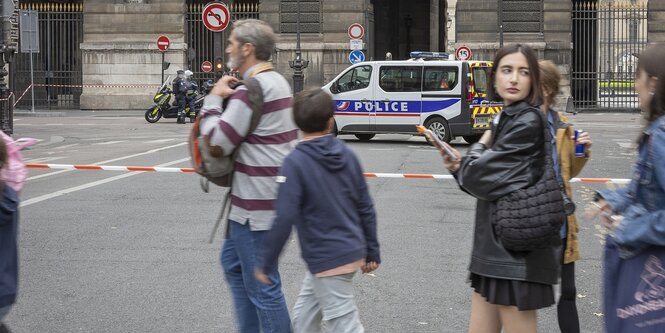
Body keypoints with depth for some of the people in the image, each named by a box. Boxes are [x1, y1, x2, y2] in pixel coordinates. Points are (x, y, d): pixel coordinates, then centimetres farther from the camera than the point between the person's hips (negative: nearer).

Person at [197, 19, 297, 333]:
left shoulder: (251, 89, -19)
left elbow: (217, 143, -20)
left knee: (262, 285, -3)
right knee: (233, 262, 23)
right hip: (272, 194, 11)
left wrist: (213, 99, -5)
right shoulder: (278, 81, 12)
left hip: (257, 204, -11)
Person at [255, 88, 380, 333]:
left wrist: (267, 264, -10)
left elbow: (285, 219, -19)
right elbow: (366, 208, 7)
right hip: (352, 253, 7)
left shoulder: (295, 163, -15)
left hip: (328, 261, -7)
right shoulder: (347, 155, 2)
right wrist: (371, 251, 16)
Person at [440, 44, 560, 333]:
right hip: (494, 247, 9)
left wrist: (478, 150, 1)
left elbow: (479, 176, -19)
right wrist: (460, 166, 0)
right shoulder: (506, 119, 13)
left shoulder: (528, 122, -15)